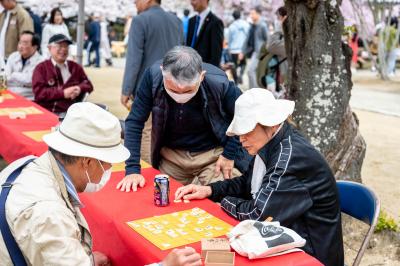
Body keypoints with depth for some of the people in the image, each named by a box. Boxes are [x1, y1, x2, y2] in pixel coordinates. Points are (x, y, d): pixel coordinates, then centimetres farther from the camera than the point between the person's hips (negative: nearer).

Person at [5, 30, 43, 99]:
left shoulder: (40, 61, -7)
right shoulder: (13, 56, 12)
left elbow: (29, 80, -14)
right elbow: (5, 77, 5)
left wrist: (13, 75, 0)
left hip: (29, 99, -4)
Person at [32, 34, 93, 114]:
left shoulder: (75, 67, 20)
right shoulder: (41, 68, 7)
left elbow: (88, 84, 22)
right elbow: (38, 92, -4)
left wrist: (80, 88, -2)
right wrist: (63, 93, -13)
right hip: (50, 113, -3)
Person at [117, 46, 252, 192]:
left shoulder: (219, 83, -27)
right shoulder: (153, 75, -23)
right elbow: (135, 121, -14)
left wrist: (229, 154, -10)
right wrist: (132, 169, -19)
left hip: (212, 154, -2)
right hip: (170, 155, 2)